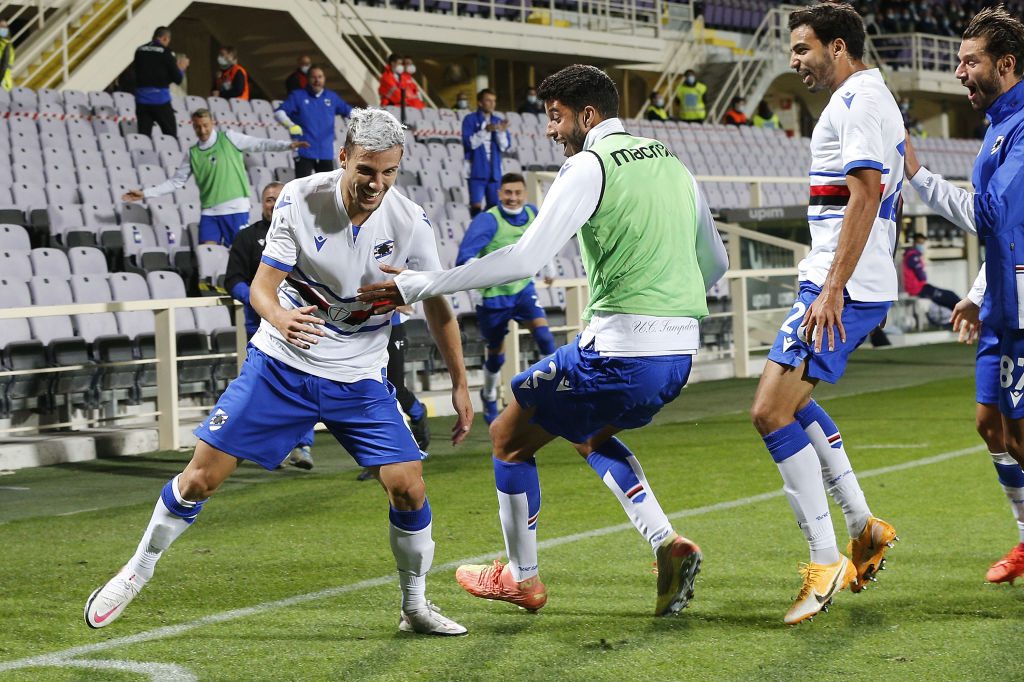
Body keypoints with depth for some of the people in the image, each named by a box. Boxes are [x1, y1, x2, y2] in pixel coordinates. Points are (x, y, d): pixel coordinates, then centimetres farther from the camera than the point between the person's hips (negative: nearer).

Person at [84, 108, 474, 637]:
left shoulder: (409, 223, -12)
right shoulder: (299, 200, -15)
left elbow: (436, 305, 2)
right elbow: (262, 285, -16)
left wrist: (460, 384, 3)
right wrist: (280, 319, -39)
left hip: (359, 381, 1)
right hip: (280, 365, -1)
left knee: (409, 488, -10)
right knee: (202, 474, -3)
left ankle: (416, 607, 13)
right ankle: (136, 574, 19)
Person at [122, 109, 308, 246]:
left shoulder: (229, 138, 1)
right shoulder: (192, 153, 8)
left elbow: (260, 144, -1)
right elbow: (175, 181, 12)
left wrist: (288, 145, -12)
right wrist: (145, 193, 6)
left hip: (237, 208, -2)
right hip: (209, 211, 3)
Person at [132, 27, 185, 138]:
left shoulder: (139, 51, 7)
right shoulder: (165, 52, -6)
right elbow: (177, 78, -5)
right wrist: (182, 68, 17)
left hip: (141, 98, 4)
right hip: (160, 98, -4)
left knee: (143, 134, 3)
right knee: (171, 135, 4)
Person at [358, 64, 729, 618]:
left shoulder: (589, 166, -9)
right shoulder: (672, 163, 14)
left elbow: (524, 259, -18)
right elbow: (716, 263, 22)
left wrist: (421, 285, -15)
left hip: (618, 349, -8)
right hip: (680, 349, 8)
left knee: (509, 437, 11)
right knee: (590, 437, 31)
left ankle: (521, 577, 22)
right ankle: (668, 546, 13)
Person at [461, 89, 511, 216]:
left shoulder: (498, 121, 10)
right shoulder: (470, 119, -1)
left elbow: (505, 146, 6)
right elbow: (469, 143, -11)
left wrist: (502, 132, -13)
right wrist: (485, 131, -23)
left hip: (494, 170, 4)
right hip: (477, 169, -4)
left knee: (493, 205, 5)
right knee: (476, 205, -12)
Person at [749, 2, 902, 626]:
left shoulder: (859, 101, -13)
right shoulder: (873, 98, 19)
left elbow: (865, 198, -22)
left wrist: (833, 289, -26)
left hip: (845, 287, -11)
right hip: (860, 285, 11)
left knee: (772, 413, -14)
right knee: (793, 400, 23)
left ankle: (826, 561, -12)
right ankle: (864, 527, 24)